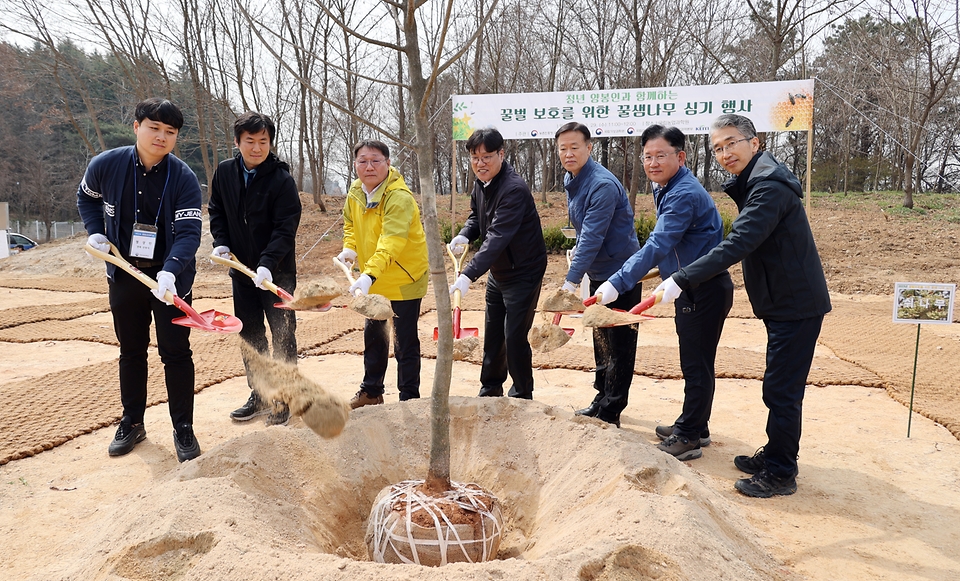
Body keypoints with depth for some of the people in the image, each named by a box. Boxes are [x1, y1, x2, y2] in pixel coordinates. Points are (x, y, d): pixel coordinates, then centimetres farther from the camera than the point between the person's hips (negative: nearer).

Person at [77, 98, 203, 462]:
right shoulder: (105, 166, -7)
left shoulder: (184, 178, -15)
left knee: (176, 353, 1)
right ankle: (132, 423, 30)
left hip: (170, 277, -3)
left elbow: (189, 233, -21)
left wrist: (169, 271, -37)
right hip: (124, 273, 3)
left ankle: (183, 429, 13)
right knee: (131, 351, 15)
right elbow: (87, 198, 15)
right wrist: (96, 232, 0)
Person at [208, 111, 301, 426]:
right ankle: (258, 395, 29)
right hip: (241, 269, 6)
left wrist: (267, 264, -30)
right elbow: (216, 211, 13)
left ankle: (283, 401, 15)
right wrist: (221, 243, -2)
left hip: (277, 273, -5)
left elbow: (285, 229, -19)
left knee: (282, 335, 3)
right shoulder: (224, 172, 0)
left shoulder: (282, 180, -16)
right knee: (250, 334, 15)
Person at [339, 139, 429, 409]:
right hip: (372, 279, 8)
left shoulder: (400, 198, -28)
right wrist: (349, 247, -3)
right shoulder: (355, 193, -2)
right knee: (373, 334, 20)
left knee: (405, 341, 0)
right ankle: (371, 391, 37)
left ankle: (409, 398, 15)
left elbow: (391, 243, -40)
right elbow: (350, 222, 17)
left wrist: (369, 275, -52)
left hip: (404, 278, -8)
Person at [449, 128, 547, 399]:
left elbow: (497, 238, -36)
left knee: (515, 336, -5)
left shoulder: (514, 189, -27)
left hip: (523, 272, -8)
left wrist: (468, 275, -44)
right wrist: (464, 235, -6)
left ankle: (522, 396, 14)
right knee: (492, 334, 16)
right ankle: (490, 390, 32)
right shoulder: (481, 184, 1)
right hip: (497, 272, 9)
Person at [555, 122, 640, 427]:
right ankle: (603, 399, 31)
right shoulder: (571, 180, 7)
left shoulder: (603, 185, -23)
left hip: (620, 273, -10)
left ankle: (610, 414, 6)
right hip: (598, 272, 10)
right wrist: (578, 250, 6)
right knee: (601, 340, 18)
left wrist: (572, 280, -28)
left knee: (619, 345, -1)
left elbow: (593, 236, -28)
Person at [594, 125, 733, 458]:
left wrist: (617, 283, -38)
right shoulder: (664, 189, 11)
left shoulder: (684, 194, -22)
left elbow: (657, 246, -32)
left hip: (705, 289, -10)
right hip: (691, 287, 10)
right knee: (694, 362, 18)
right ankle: (695, 427, 31)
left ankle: (689, 438, 9)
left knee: (696, 365, -1)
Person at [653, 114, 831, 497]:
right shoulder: (755, 182, 13)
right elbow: (745, 244, 17)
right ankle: (776, 455, 32)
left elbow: (737, 246, -31)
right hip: (785, 303, 10)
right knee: (781, 388, 19)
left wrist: (683, 279, -34)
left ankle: (780, 474, 10)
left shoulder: (769, 187, -21)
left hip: (795, 304, -10)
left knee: (781, 390, -2)